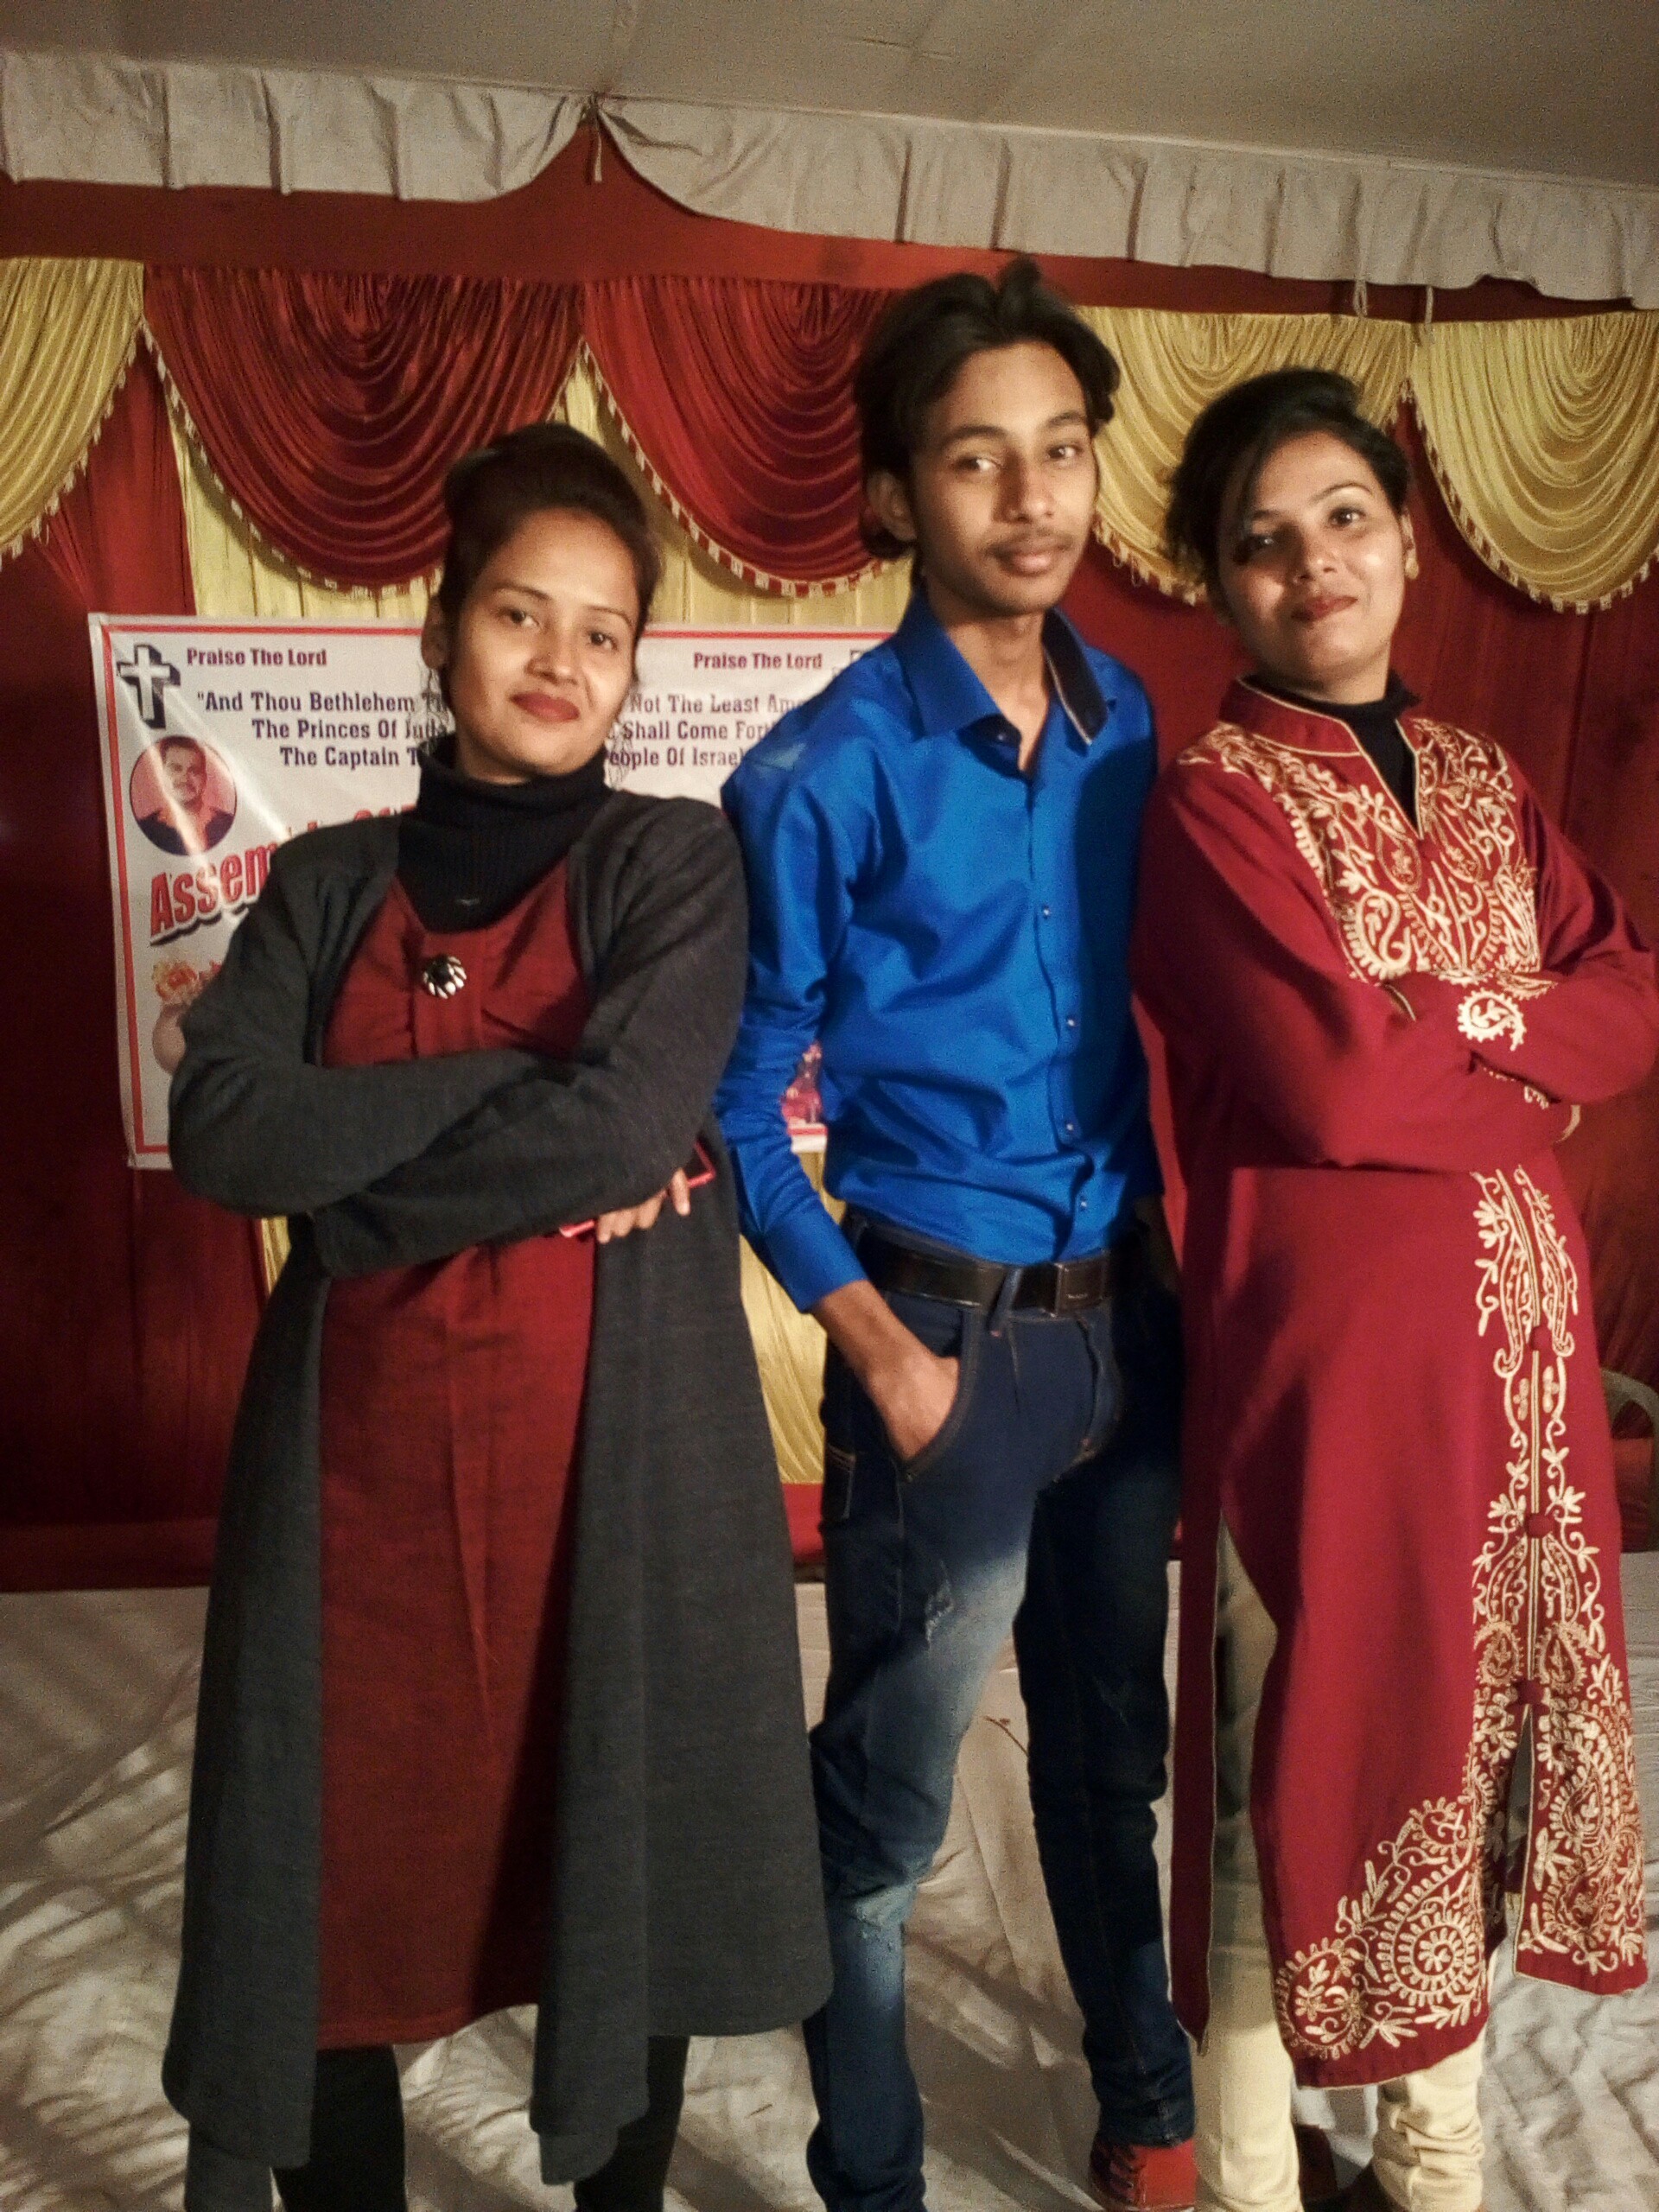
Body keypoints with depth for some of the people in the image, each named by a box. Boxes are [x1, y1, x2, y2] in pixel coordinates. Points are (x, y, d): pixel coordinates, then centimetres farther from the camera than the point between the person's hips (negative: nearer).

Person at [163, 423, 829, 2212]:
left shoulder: (673, 861, 2)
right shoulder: (327, 885, 10)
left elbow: (630, 1126, -15)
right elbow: (219, 1131, -6)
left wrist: (351, 1167, -8)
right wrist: (529, 1085, -13)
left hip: (617, 1435, -2)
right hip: (360, 1440, 2)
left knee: (619, 1861, 10)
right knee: (335, 1878, 8)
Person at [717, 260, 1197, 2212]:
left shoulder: (1135, 728, 4)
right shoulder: (825, 774, -11)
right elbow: (742, 1098, -7)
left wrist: (1190, 1257, 1)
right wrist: (873, 1340, -12)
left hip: (1130, 1310, 5)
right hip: (947, 1325, -4)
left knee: (1113, 1742, 21)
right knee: (886, 1792, 8)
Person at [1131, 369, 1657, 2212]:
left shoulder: (1481, 782, 14)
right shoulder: (1210, 797, -8)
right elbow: (1330, 1084, -19)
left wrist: (1429, 1030, -12)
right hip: (1321, 1326, -6)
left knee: (1470, 1734, 16)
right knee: (1310, 1750, 5)